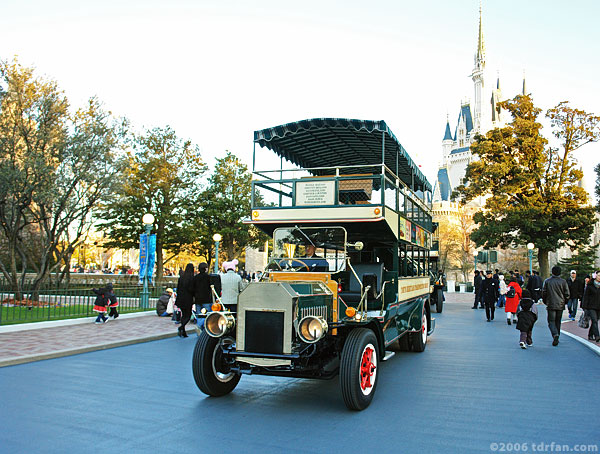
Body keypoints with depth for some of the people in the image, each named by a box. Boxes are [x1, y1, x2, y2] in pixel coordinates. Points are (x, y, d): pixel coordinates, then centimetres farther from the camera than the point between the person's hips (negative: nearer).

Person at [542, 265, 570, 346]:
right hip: (560, 305, 2)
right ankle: (556, 338, 19)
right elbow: (567, 294, 1)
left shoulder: (547, 281, -3)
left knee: (551, 321, 0)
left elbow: (543, 293, 1)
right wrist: (564, 302, 17)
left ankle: (555, 334, -24)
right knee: (558, 321, 13)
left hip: (551, 305, -2)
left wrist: (545, 302, 15)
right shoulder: (563, 281, -2)